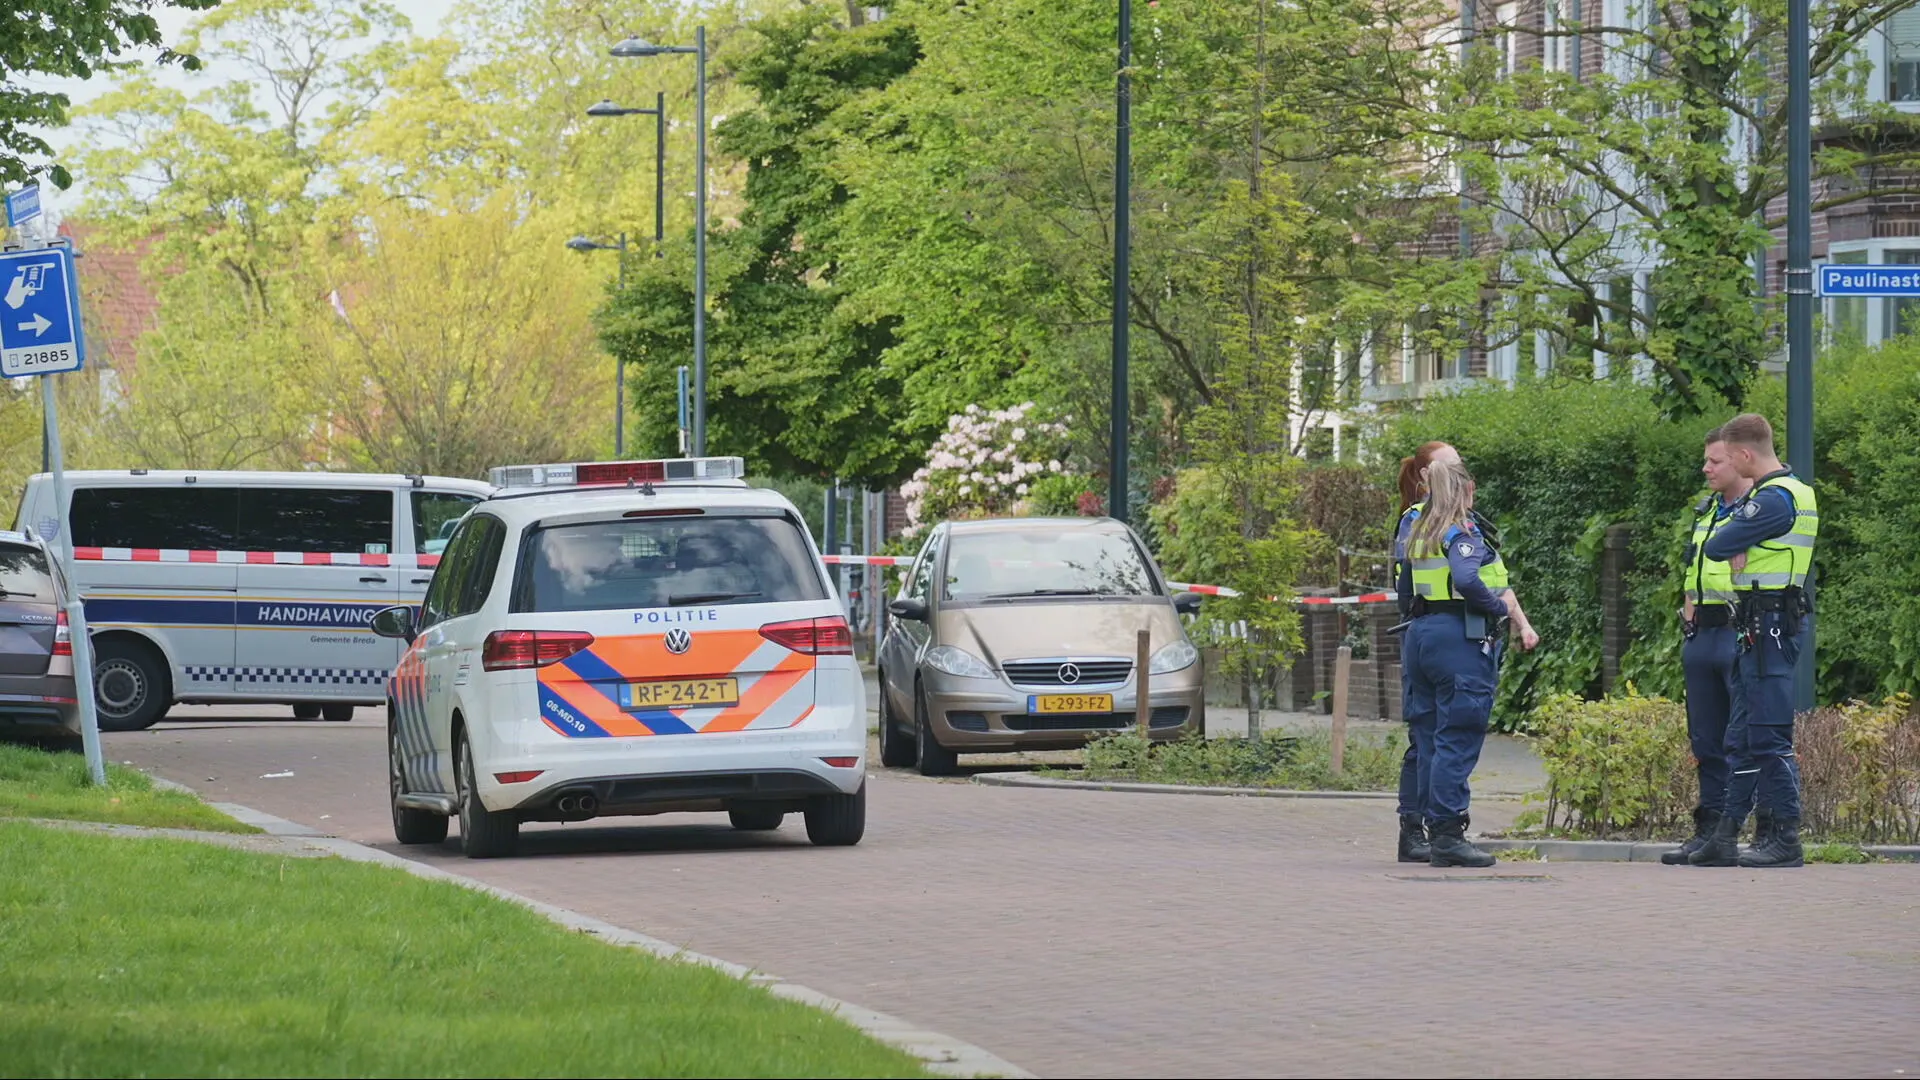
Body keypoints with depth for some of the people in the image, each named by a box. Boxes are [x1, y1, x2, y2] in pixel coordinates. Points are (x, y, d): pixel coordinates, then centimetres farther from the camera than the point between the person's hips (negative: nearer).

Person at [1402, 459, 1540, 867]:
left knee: (1430, 738, 10)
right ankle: (1448, 835, -12)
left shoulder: (1417, 535, 16)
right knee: (1458, 741, -8)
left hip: (1420, 633, 8)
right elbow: (1467, 579, -25)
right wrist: (1500, 609, -10)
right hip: (1461, 638, -8)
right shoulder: (1462, 533, -9)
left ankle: (1435, 833, 12)